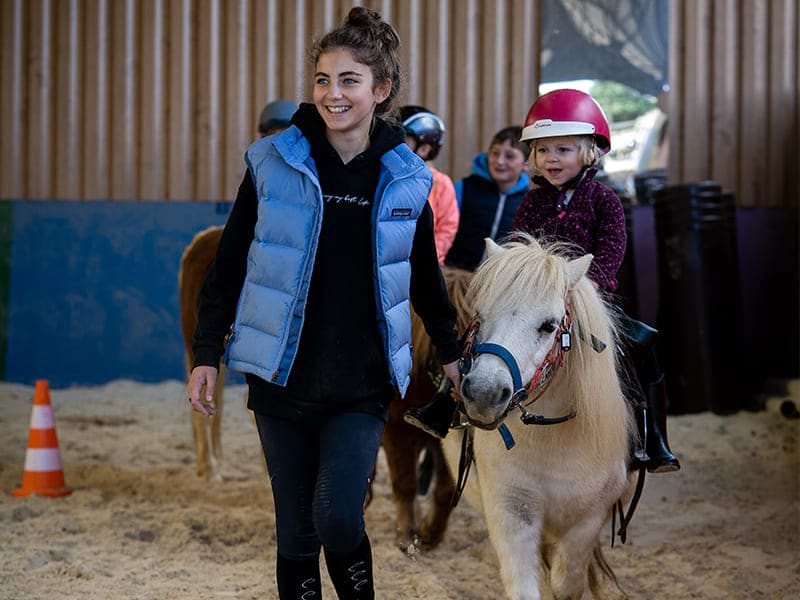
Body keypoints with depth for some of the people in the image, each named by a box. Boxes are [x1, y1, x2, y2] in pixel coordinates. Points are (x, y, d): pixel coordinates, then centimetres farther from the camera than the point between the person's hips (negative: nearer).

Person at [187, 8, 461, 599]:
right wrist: (207, 354, -1)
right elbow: (228, 267, 2)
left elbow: (425, 278, 15)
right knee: (296, 533, 7)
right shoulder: (273, 164, -3)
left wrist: (451, 351, 22)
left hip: (363, 386, 0)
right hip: (283, 380, 0)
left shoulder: (406, 180, 1)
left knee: (337, 518, -16)